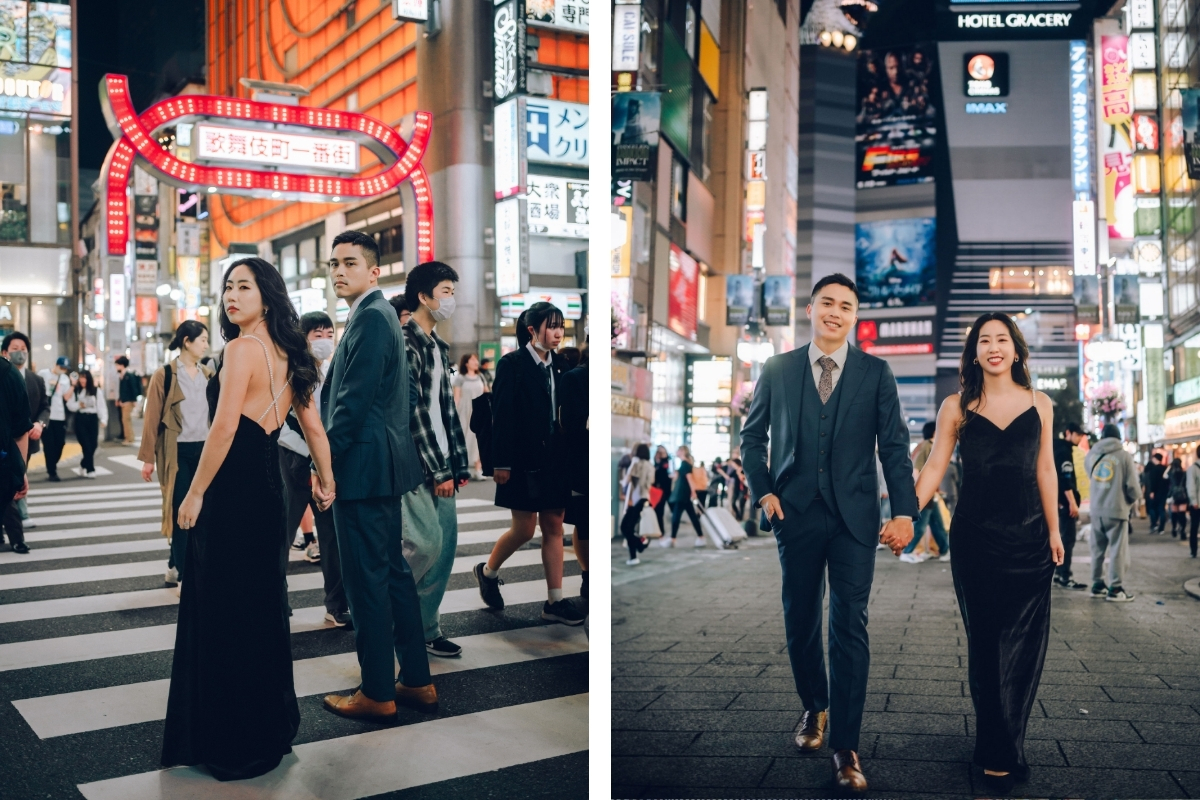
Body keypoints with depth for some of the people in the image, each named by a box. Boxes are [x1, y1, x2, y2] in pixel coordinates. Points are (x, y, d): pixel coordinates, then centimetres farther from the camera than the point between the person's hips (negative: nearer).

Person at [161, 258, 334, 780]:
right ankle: (271, 724, 30)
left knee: (221, 611, 3)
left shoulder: (241, 348, -14)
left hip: (231, 489, -8)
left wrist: (195, 494, -15)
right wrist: (326, 482, 22)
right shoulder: (288, 354, 9)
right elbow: (313, 426, 13)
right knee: (261, 606, 18)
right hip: (267, 487, 8)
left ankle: (231, 743, 14)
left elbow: (224, 427, -22)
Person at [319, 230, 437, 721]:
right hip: (383, 466, 10)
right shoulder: (378, 314, 17)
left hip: (363, 467, -10)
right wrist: (331, 453, 17)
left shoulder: (371, 317, -14)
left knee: (366, 580, -2)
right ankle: (417, 682, 23)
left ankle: (377, 694, 8)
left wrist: (326, 461, -13)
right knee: (393, 572, 14)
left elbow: (354, 401, -19)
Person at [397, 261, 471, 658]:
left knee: (445, 547, 6)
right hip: (413, 461, -8)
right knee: (426, 542, -13)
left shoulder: (438, 346, 16)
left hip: (440, 461, 8)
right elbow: (413, 410, -16)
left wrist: (458, 462, 12)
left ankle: (425, 630, 16)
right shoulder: (404, 342, -11)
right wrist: (438, 470, -15)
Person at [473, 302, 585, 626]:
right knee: (524, 528, 0)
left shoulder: (559, 365, 7)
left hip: (554, 459, 6)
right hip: (524, 459, -5)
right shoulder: (512, 364, -8)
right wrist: (501, 462, -15)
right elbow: (501, 414, -11)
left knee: (554, 527, 6)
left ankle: (555, 601, 11)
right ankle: (488, 571, 28)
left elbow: (566, 412, 7)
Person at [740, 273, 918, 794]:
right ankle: (814, 709, 36)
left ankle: (845, 747, 5)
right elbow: (752, 435, 11)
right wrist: (763, 491, -1)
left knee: (849, 628, -3)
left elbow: (894, 445, 0)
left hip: (853, 517, -1)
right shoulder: (777, 370, 5)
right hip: (796, 514, 2)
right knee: (799, 622, 12)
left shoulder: (876, 372, 3)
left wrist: (904, 512, -8)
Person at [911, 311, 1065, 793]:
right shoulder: (956, 407, 0)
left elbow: (1045, 470, 9)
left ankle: (999, 752, 12)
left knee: (1022, 645, 1)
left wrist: (1054, 530, 8)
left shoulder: (1039, 404, 5)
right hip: (975, 537, -1)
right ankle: (1002, 754, 14)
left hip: (1028, 539, 1)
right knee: (984, 643, 5)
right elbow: (935, 468, -2)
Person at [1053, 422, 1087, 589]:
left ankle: (1059, 573, 17)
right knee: (1068, 539, -10)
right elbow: (1065, 479, -21)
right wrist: (1072, 502, -23)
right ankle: (1065, 577, -10)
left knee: (1063, 537, 13)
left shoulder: (1060, 449, 19)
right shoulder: (1064, 451, -12)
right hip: (1065, 502, -10)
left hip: (1060, 501, 10)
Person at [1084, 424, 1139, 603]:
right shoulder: (1124, 456, -6)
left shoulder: (1091, 455, 6)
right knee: (1118, 550, 1)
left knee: (1097, 549, 13)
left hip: (1096, 511, 4)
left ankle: (1097, 585, 17)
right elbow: (1132, 487, -7)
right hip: (1117, 510, -4)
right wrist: (1130, 501, 12)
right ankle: (1115, 589, 1)